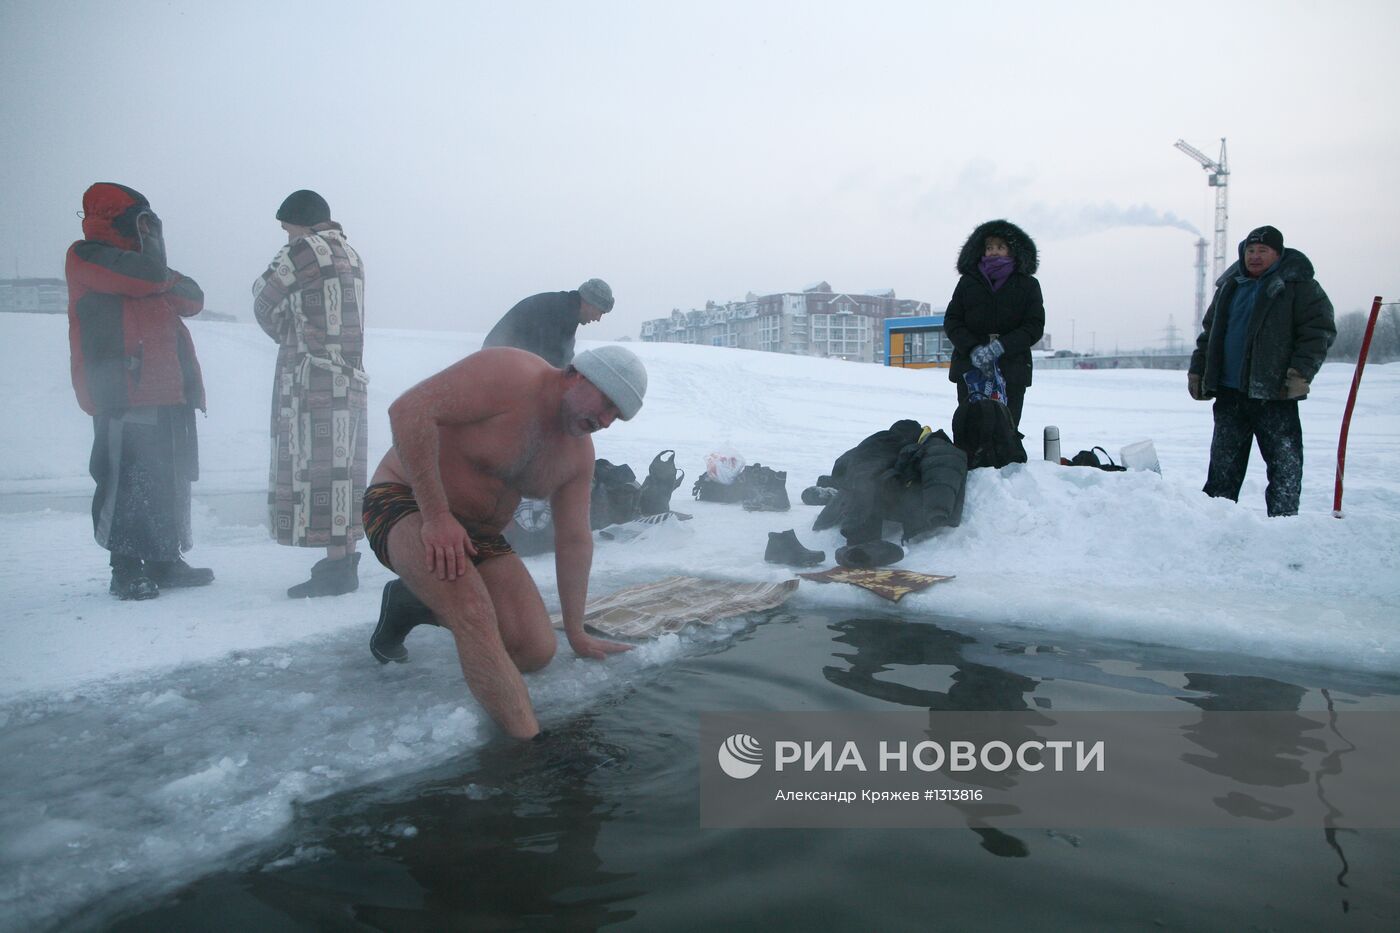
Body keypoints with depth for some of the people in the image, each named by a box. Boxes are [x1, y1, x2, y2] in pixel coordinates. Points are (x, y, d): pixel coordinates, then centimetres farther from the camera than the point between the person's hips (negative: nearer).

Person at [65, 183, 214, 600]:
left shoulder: (134, 261, 27)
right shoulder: (87, 255, 1)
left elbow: (192, 300, 15)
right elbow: (150, 276, -16)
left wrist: (165, 280, -5)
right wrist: (153, 243, 3)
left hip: (167, 392, 8)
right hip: (124, 394, -8)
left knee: (171, 478, 8)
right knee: (129, 479, -11)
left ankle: (165, 561, 15)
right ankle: (126, 569, -6)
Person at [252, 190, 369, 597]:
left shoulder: (304, 249, -7)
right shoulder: (351, 254, 17)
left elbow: (263, 303, 1)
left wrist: (285, 334, 18)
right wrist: (297, 334, 9)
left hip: (312, 378, -8)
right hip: (351, 376, 8)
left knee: (316, 467, -7)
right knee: (342, 467, 10)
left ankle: (335, 567, -8)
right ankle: (344, 559, 16)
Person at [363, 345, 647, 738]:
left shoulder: (579, 451, 3)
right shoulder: (508, 373, -21)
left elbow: (575, 540, 7)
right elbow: (408, 409, -30)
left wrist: (577, 634, 7)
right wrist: (437, 515, -32)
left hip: (477, 534, 8)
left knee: (536, 650, -6)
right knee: (476, 612, -34)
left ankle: (414, 602, 14)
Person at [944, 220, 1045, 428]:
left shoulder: (1028, 284, 7)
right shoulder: (968, 281, 10)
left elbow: (1035, 326, 0)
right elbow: (951, 321, 5)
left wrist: (1001, 347, -16)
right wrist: (973, 349, -12)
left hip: (1011, 372, -1)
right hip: (970, 368, 1)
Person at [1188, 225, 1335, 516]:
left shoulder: (1298, 285, -2)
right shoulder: (1230, 286, 14)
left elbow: (1319, 331, -7)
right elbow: (1209, 332, 19)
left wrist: (1301, 372, -17)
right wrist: (1197, 370, 12)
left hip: (1275, 393, -5)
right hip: (1229, 392, 5)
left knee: (1284, 464, 0)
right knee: (1223, 464, 11)